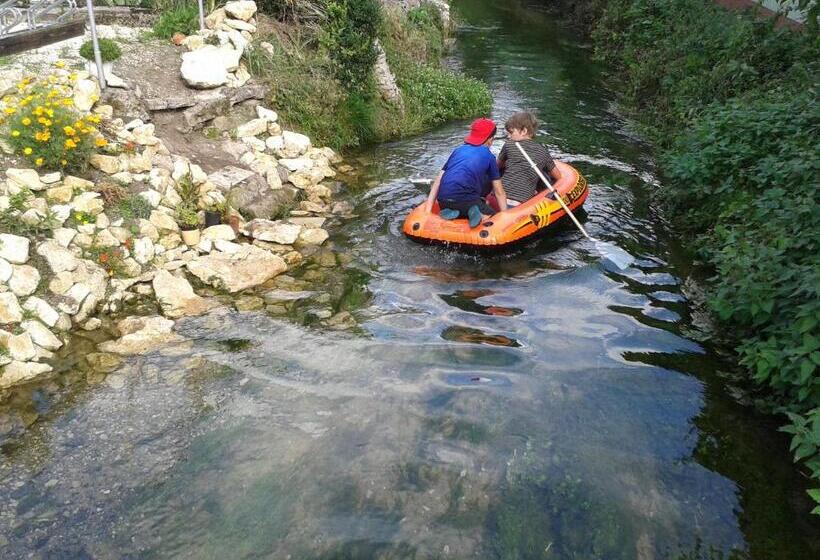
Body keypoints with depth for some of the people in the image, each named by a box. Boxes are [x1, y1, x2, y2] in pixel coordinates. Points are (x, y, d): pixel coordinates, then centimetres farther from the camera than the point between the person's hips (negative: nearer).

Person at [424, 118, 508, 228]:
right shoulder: (489, 156, 12)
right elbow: (499, 192, 11)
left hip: (443, 203, 5)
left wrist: (428, 211, 14)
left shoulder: (458, 150, 23)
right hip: (466, 201, -5)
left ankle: (451, 213, 1)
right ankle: (478, 214, -15)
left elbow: (438, 181, 16)